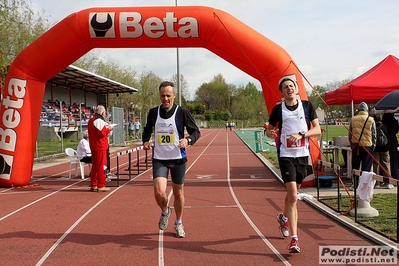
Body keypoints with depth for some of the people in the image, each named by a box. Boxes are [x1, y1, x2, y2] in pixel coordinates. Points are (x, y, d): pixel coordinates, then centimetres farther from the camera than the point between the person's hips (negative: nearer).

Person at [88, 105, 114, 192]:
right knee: (102, 166, -5)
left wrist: (106, 129, 13)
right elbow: (102, 133, -22)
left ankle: (93, 185, 21)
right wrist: (108, 129, -5)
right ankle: (101, 186, -3)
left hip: (94, 147, 10)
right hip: (100, 147, -10)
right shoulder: (99, 121, -14)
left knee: (95, 166, 15)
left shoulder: (91, 120, 18)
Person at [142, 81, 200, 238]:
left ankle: (178, 223, 34)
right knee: (159, 192, -15)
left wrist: (188, 140, -24)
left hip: (178, 159, -1)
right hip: (159, 159, 1)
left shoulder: (182, 113, -7)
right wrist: (145, 141, -2)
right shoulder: (153, 113, 2)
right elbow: (147, 129, 18)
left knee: (178, 193, 10)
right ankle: (165, 212, 21)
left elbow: (196, 131, -3)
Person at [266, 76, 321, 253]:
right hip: (286, 155, -2)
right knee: (293, 196, -13)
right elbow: (269, 129, 10)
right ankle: (294, 239, -10)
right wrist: (270, 133, -14)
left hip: (303, 154, 3)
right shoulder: (278, 109, 0)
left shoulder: (307, 106, 2)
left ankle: (284, 218, 48)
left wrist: (301, 135, -18)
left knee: (292, 193, 18)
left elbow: (317, 129, -2)